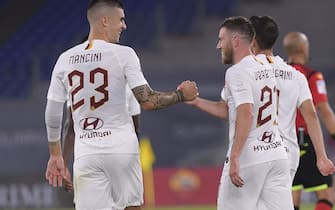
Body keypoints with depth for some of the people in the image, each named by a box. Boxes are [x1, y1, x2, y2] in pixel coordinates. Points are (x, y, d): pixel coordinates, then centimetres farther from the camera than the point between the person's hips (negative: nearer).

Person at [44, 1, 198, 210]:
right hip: (121, 147, -2)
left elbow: (52, 114, 10)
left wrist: (55, 155, 20)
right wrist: (180, 95, 8)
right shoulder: (123, 54, -5)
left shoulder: (65, 59, 7)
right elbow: (148, 101, -9)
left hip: (86, 153, 2)